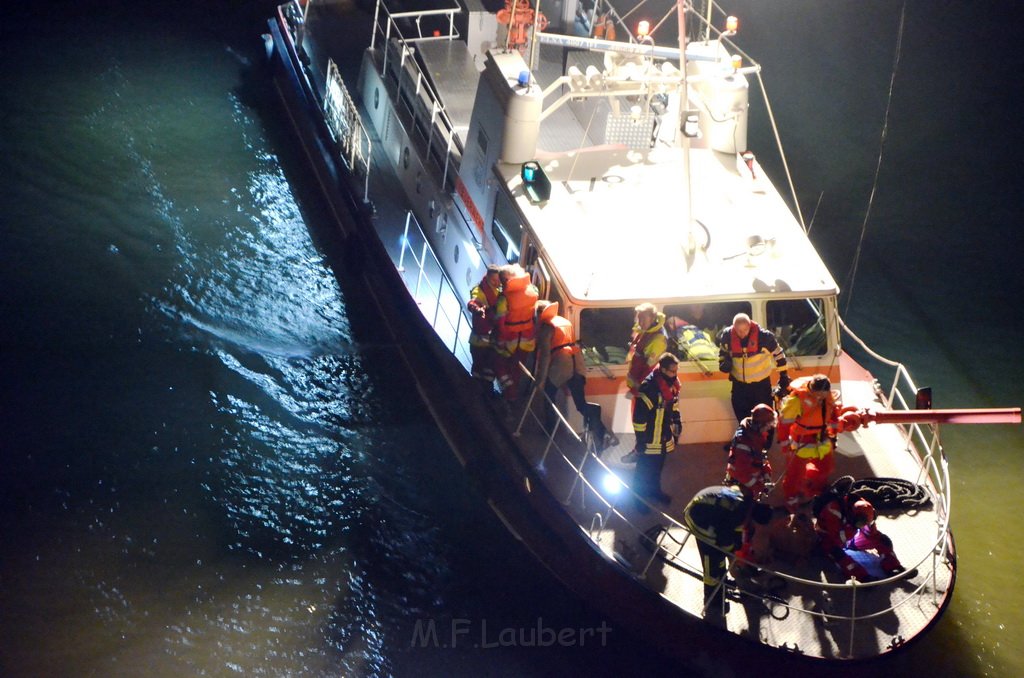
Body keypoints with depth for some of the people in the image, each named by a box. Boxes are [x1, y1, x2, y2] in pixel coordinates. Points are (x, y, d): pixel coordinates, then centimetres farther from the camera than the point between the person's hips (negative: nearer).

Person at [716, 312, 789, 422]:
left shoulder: (763, 336, -23)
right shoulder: (727, 336, -14)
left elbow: (778, 354, -8)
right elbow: (723, 351, 9)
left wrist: (783, 375, -2)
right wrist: (724, 362, -11)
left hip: (761, 383, -3)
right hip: (739, 384, 3)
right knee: (741, 415, 16)